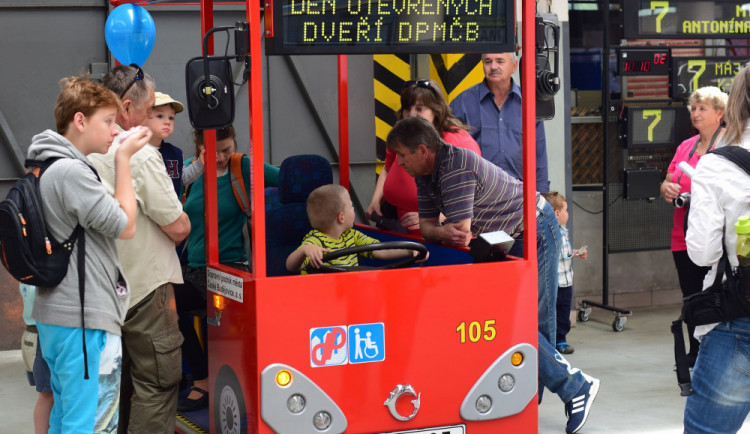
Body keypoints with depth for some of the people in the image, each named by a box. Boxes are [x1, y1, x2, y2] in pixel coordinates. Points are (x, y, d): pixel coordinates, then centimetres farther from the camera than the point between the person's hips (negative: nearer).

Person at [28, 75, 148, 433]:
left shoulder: (49, 168, 15)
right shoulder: (71, 171, -17)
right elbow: (125, 226, -13)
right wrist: (123, 159, -7)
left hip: (57, 316, 11)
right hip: (85, 321, -11)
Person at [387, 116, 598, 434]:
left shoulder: (457, 167, -27)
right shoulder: (426, 173, 5)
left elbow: (461, 236, -30)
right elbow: (427, 225, -1)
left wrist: (431, 232, -13)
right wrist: (442, 231, -22)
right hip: (508, 240, 10)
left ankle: (575, 386, 0)